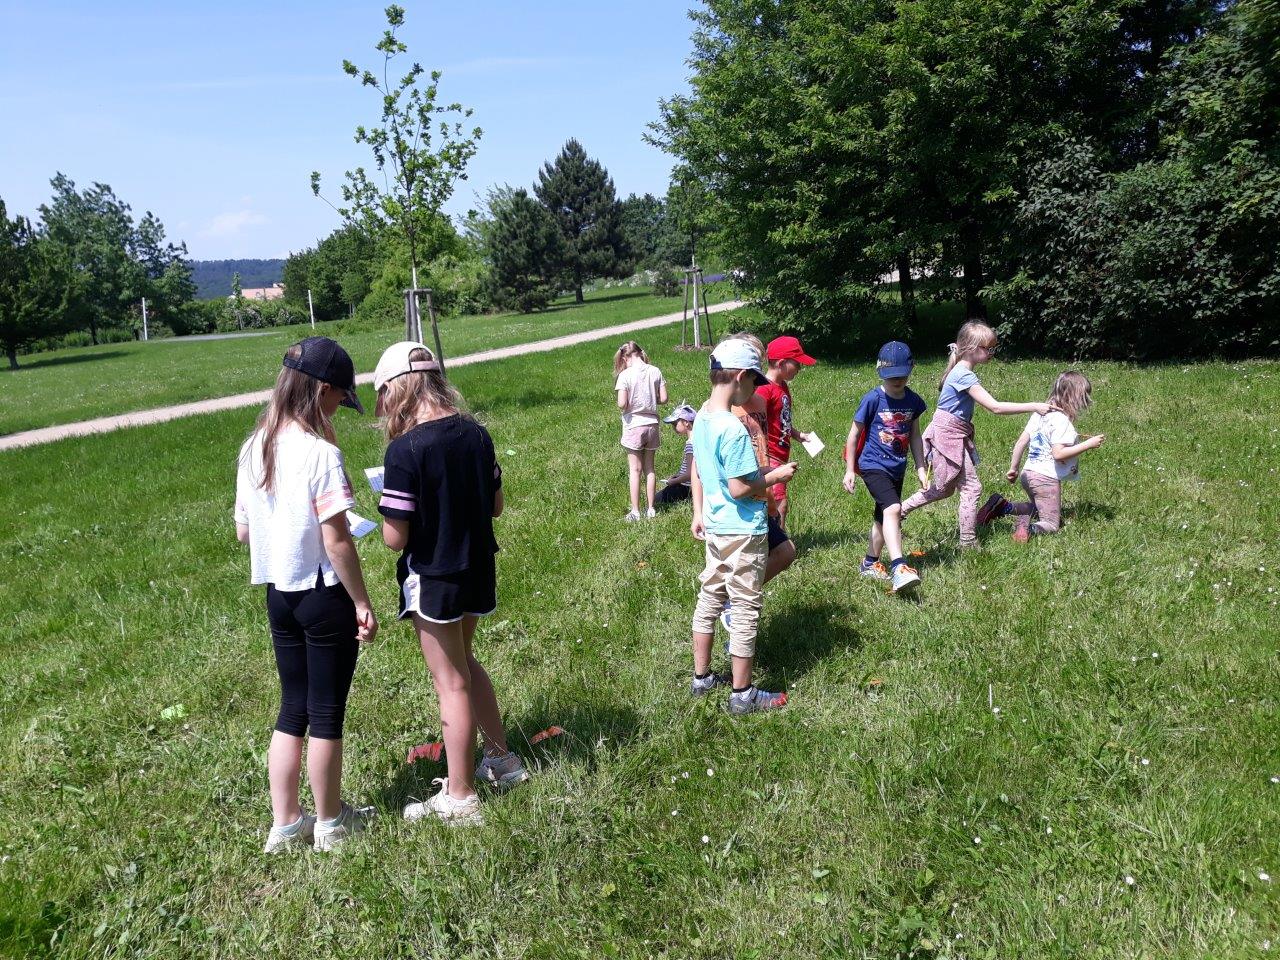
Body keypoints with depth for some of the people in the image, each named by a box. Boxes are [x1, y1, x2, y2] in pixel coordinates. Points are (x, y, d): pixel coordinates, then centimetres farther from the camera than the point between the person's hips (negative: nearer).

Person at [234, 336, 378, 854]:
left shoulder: (253, 448, 2)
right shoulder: (320, 452, -20)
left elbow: (242, 531, 8)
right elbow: (337, 542, -20)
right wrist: (363, 603, -11)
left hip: (279, 594, 7)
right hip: (325, 596, -7)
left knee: (292, 709, 18)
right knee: (327, 713, 8)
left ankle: (285, 823, 27)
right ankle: (330, 822, 25)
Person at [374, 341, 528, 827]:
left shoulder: (405, 449, -22)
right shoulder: (476, 434, -2)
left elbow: (395, 538, -21)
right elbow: (495, 505, 7)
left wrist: (391, 511, -1)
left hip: (433, 578, -6)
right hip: (478, 569, 7)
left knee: (451, 682, 6)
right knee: (464, 663, 27)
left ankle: (459, 798, 22)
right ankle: (502, 758, 39)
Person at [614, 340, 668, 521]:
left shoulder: (625, 375, -13)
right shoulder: (655, 371, -1)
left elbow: (622, 404, -19)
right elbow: (663, 398, -1)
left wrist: (624, 405, 3)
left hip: (633, 426, -4)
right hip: (652, 424, 4)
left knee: (635, 470, 4)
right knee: (649, 469, 13)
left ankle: (635, 512, 8)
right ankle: (650, 509, 18)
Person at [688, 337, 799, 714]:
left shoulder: (701, 419, 4)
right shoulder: (734, 429, -23)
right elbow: (739, 489, -23)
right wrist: (776, 476, -10)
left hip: (714, 528, 9)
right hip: (743, 532, -9)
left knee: (709, 598, 17)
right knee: (746, 608, 3)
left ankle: (701, 677, 30)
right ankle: (742, 694, 14)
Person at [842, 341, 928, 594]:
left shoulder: (913, 401, 3)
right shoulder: (873, 399, -12)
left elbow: (914, 436, 15)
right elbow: (854, 434, -4)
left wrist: (921, 469, 14)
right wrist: (849, 470, -3)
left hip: (897, 468, 6)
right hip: (873, 465, -6)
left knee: (883, 519, 17)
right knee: (892, 508, -27)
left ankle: (870, 564, 35)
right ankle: (899, 568, -35)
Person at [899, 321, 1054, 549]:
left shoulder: (962, 372, 11)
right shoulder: (965, 376, -21)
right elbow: (995, 407, -26)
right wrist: (1034, 407, -24)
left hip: (955, 435, 10)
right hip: (948, 435, -10)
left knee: (944, 489, 19)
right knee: (972, 487, -5)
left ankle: (899, 511, 27)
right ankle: (968, 542, 2)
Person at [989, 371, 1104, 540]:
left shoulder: (1040, 412, 7)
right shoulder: (1062, 420, -17)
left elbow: (1021, 442, 8)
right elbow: (1058, 454, -22)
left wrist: (1013, 468, 16)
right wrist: (1088, 444, -15)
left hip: (1029, 473, 8)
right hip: (1047, 478, -8)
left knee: (1039, 508, 30)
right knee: (1052, 526, 3)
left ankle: (1004, 507, 10)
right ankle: (1030, 527, -27)